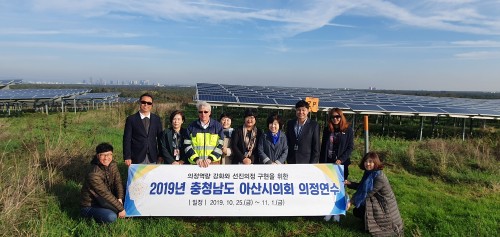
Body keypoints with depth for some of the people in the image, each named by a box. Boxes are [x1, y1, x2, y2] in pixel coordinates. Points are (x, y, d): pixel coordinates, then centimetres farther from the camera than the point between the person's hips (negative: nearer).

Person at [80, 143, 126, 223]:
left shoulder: (113, 165, -7)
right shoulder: (94, 175, -31)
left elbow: (118, 182, -4)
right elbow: (105, 194, -29)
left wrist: (120, 198, -21)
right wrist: (121, 209, -24)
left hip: (103, 201, 7)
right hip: (89, 206, -7)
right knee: (111, 217, -30)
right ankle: (91, 215, -1)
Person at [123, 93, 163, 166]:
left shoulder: (156, 119, 6)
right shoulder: (131, 119, -1)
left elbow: (160, 137, 9)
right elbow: (127, 139, -2)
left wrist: (161, 154, 7)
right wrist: (127, 157, -7)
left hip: (152, 158, 2)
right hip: (137, 158, -2)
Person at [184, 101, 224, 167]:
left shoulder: (218, 126, 2)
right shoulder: (192, 126, 4)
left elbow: (220, 145, -2)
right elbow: (187, 145, 1)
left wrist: (210, 159, -12)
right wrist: (196, 159, -11)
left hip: (214, 162, 0)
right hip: (195, 163, 1)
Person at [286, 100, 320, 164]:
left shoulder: (314, 125, -5)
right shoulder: (290, 123, 7)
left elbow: (316, 147, -4)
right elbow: (287, 142, 12)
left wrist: (313, 163, -8)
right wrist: (286, 160, 6)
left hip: (306, 162, -3)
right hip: (291, 162, 4)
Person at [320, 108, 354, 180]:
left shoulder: (348, 130, 1)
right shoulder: (327, 130, 9)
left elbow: (350, 147, -2)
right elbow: (323, 147, 10)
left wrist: (341, 159, -14)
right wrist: (321, 162, 3)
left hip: (342, 163, -2)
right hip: (327, 162, 2)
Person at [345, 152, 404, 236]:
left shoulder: (379, 177, -29)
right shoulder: (368, 173, -3)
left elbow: (368, 193, -29)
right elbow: (361, 186, 7)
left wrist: (351, 201, -25)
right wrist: (349, 183, -10)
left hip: (385, 205, -8)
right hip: (376, 202, 8)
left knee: (358, 212, -12)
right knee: (356, 211, 4)